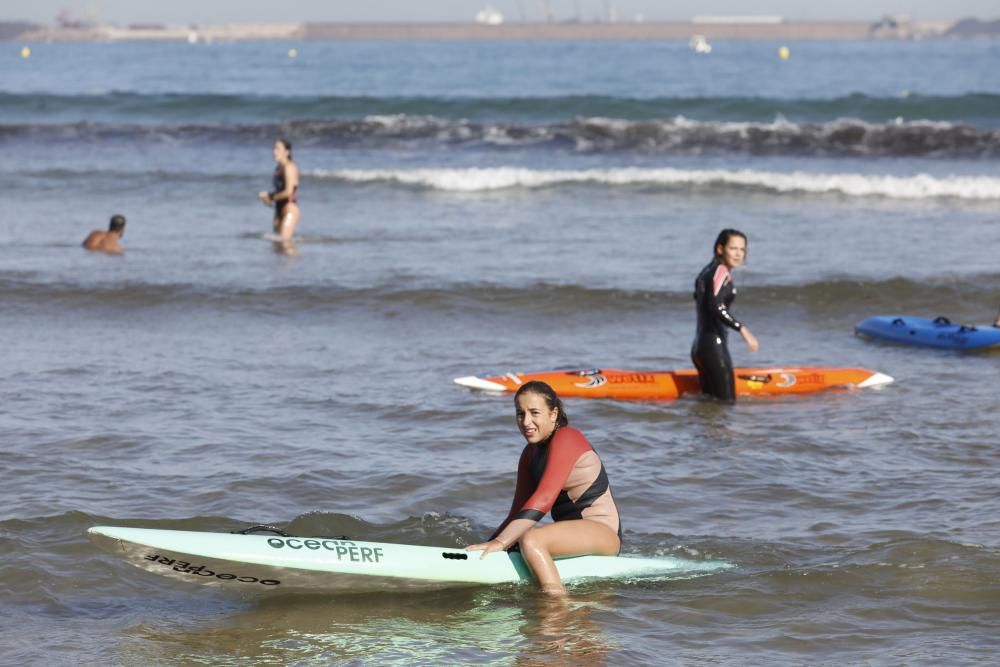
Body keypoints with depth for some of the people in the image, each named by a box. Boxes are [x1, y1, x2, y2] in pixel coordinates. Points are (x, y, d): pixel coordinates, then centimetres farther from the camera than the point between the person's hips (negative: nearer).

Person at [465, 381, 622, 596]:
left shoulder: (566, 439, -13)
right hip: (572, 534, 10)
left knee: (531, 540, -32)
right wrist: (488, 545, -5)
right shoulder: (531, 453, 13)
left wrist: (500, 542, -30)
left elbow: (543, 500, -24)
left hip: (604, 532, -10)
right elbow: (518, 513, 11)